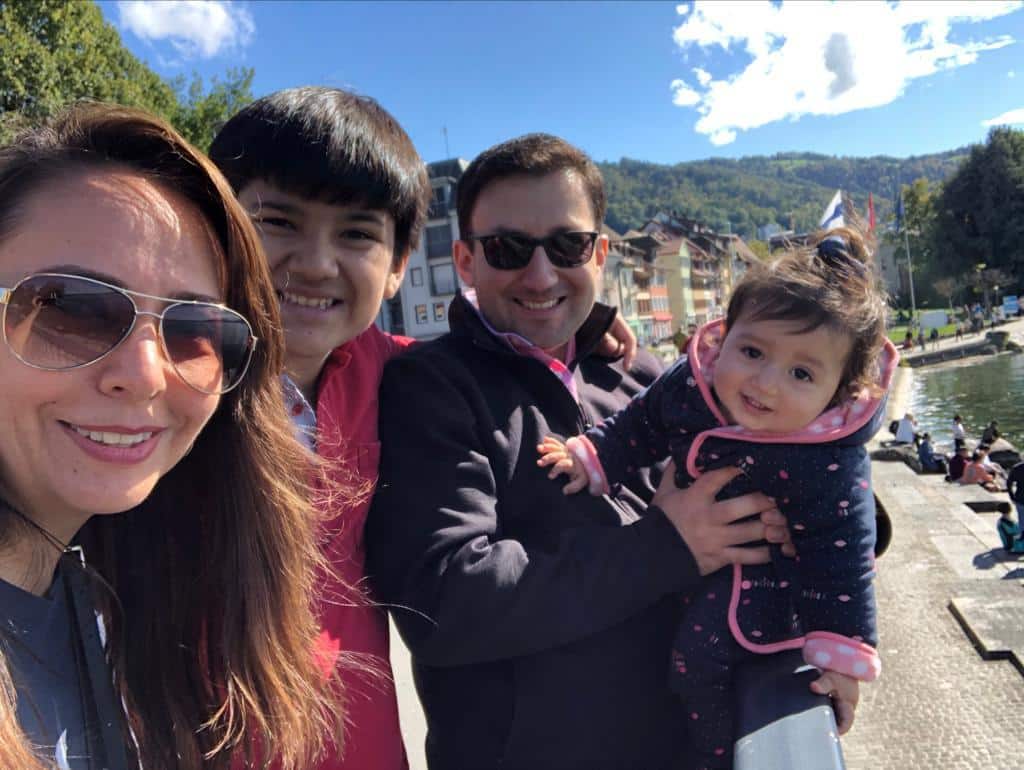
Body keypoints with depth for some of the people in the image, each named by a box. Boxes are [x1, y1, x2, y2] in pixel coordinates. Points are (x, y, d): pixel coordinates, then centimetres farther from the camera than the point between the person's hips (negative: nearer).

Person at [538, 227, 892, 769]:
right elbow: (641, 425, -4)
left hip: (765, 568, -5)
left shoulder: (832, 464, -33)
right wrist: (593, 457, -10)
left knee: (701, 651, -15)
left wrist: (842, 650, -25)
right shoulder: (690, 383, -23)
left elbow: (840, 560, -25)